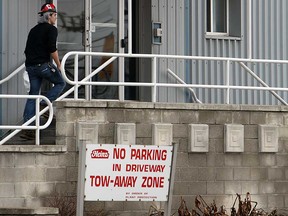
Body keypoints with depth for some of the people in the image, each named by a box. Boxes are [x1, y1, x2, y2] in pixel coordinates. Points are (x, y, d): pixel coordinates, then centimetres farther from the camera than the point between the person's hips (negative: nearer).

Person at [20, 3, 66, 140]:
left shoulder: (33, 30, 21)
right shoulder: (51, 29, -3)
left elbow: (27, 50, 21)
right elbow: (52, 49, -14)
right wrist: (58, 65, -5)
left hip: (30, 66, 7)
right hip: (43, 64, -7)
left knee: (33, 94, 6)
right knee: (60, 83, 13)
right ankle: (44, 104, -7)